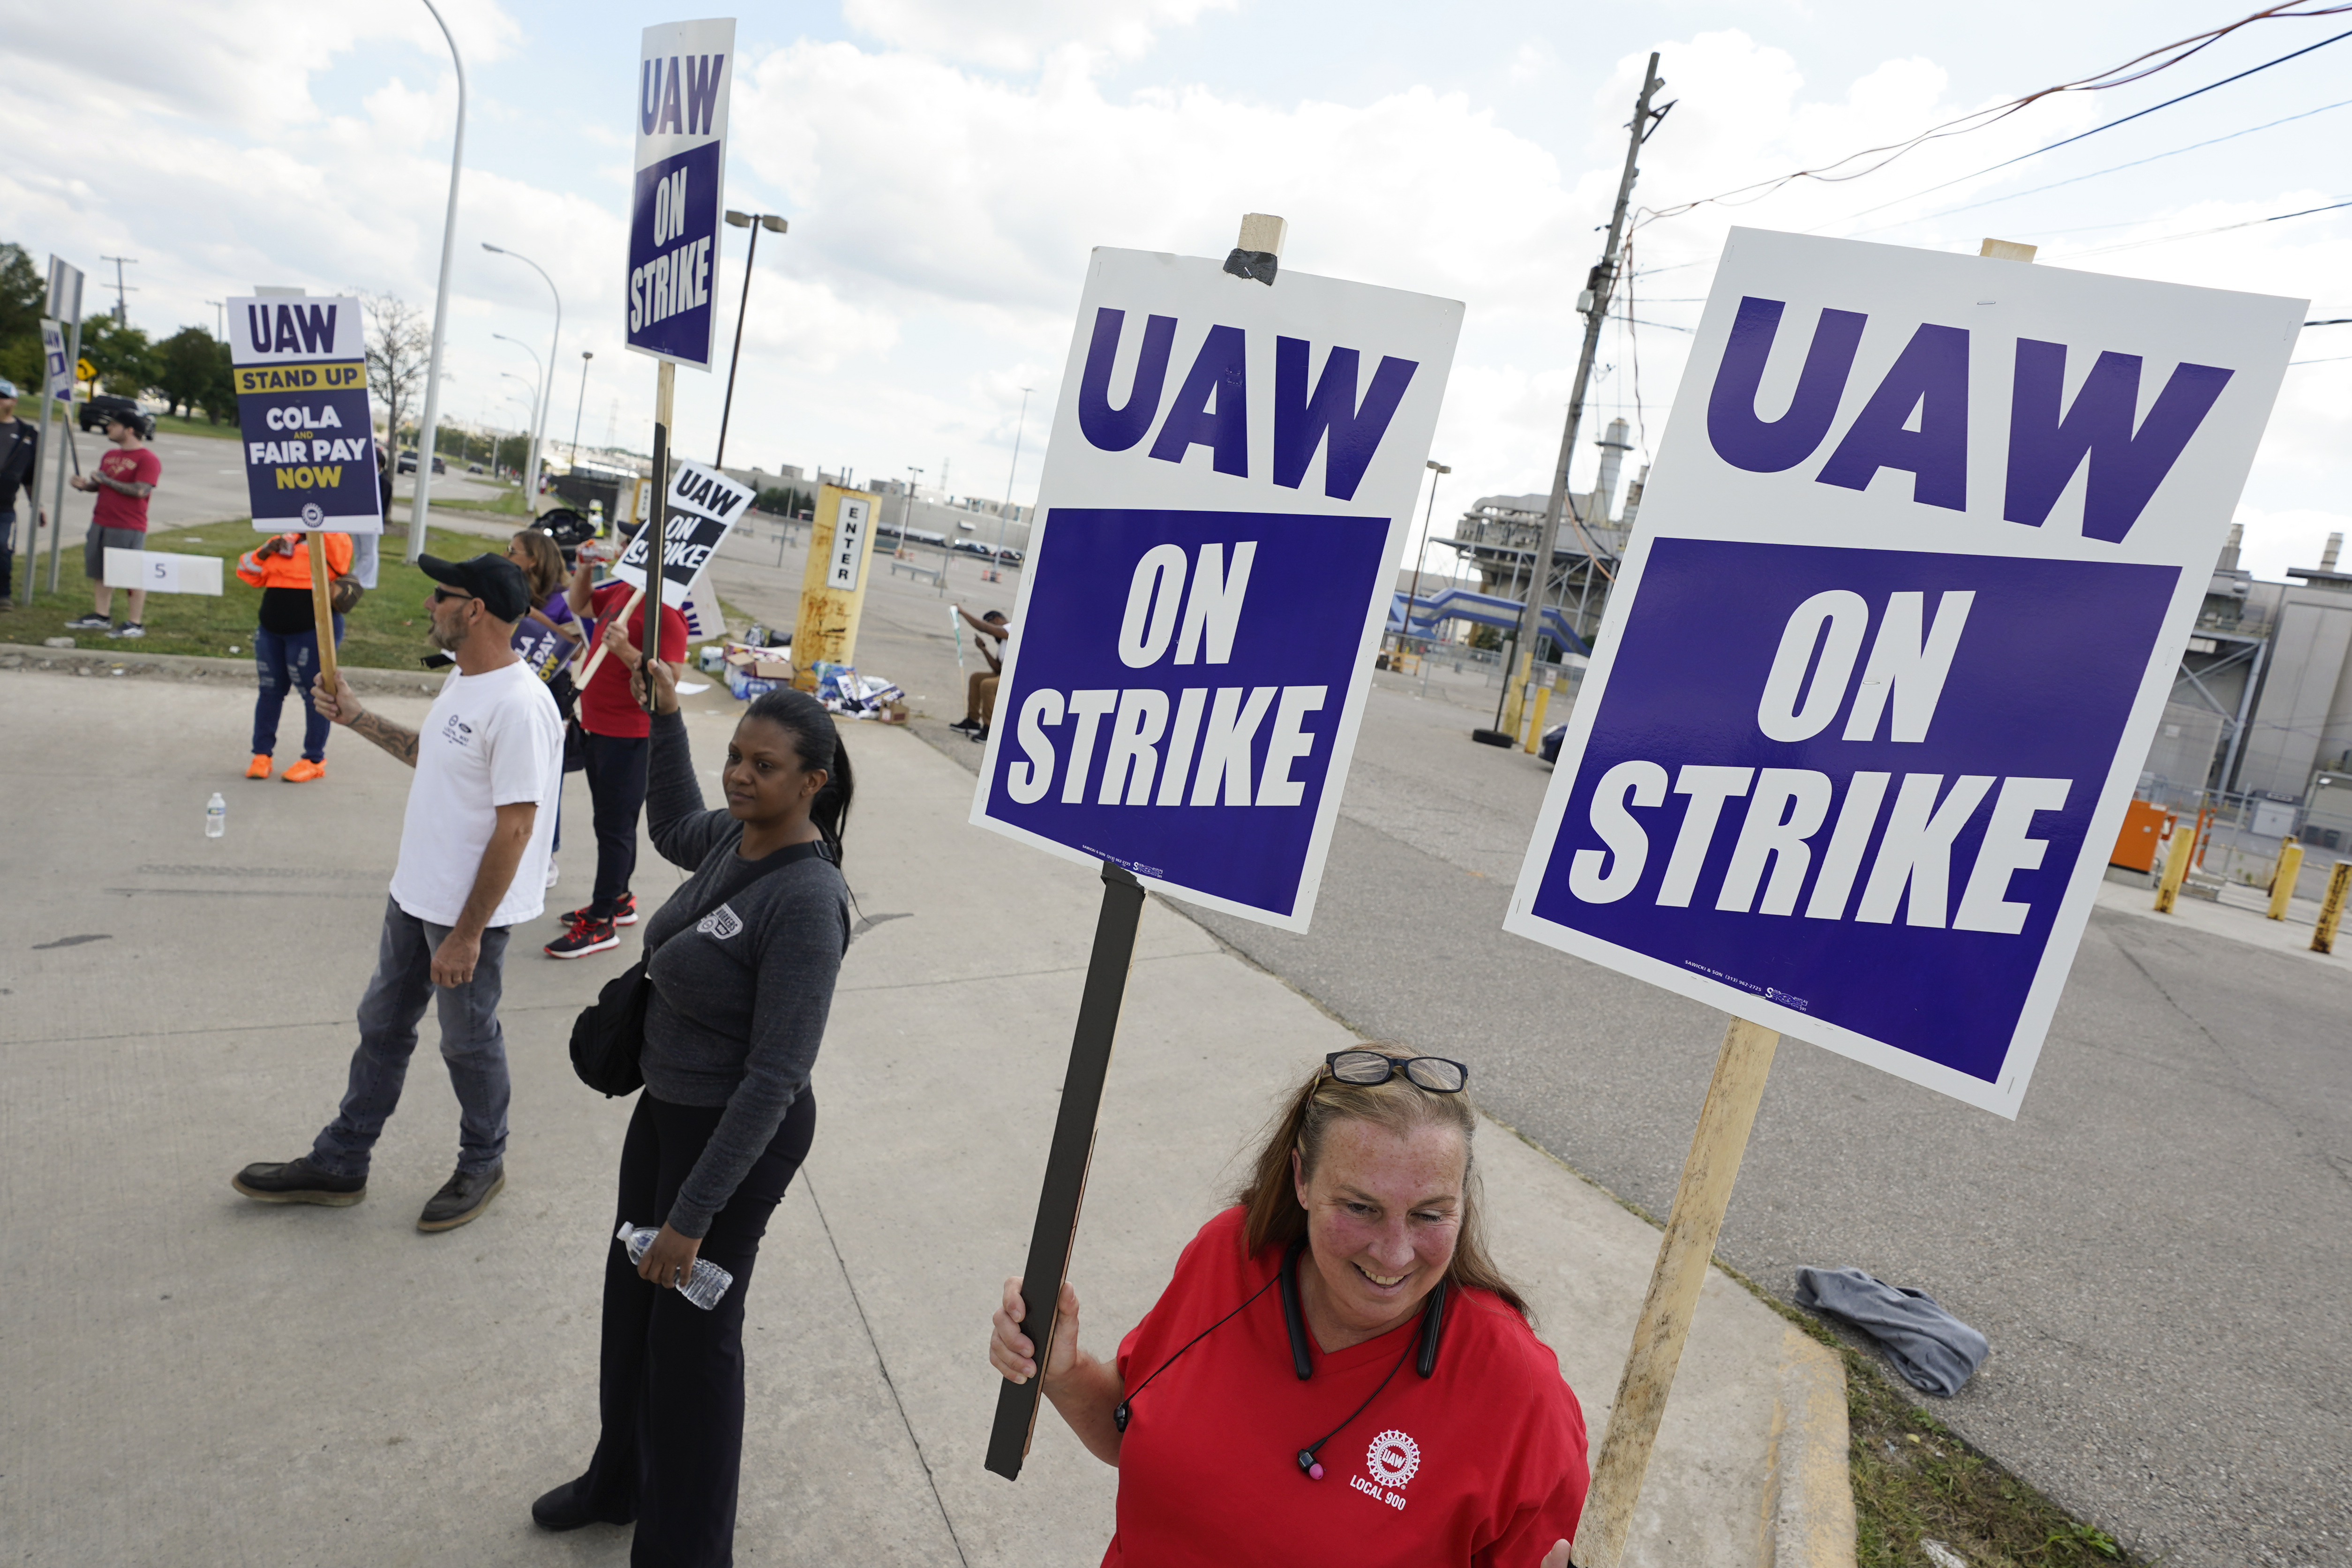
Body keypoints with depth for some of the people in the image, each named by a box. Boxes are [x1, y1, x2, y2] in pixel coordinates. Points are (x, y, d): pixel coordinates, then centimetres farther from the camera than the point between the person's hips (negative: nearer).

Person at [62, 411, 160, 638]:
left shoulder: (148, 460, -9)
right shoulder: (109, 456, 17)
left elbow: (141, 490, -21)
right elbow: (99, 484, 25)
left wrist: (107, 480, -15)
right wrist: (85, 484, 3)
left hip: (129, 528, -9)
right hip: (100, 524, 9)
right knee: (99, 573, 13)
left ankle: (136, 625, 2)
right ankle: (101, 617, 22)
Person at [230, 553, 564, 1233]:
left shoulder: (519, 706, -26)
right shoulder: (462, 682, 6)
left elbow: (515, 828, -26)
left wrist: (467, 935, -23)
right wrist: (356, 718, 17)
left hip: (470, 911, -10)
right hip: (414, 894, 10)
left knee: (468, 1040, 9)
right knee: (382, 1024, 20)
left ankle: (483, 1165, 31)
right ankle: (339, 1165, 37)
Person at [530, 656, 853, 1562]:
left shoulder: (806, 901, -29)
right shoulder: (731, 839, -5)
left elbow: (775, 1079, -27)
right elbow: (673, 831, 23)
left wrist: (694, 1215, -22)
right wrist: (666, 717, 16)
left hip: (739, 1135, -9)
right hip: (666, 1106, 9)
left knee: (691, 1330, 10)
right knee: (630, 1300, 26)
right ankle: (621, 1480, 53)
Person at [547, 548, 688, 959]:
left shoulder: (665, 611, -19)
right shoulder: (621, 591, 8)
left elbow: (670, 676, -25)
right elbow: (579, 606, 28)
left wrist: (627, 652, -35)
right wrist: (585, 570, 12)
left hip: (628, 737, -9)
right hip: (596, 726, 9)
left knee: (614, 828, -3)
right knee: (611, 821, 20)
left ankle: (601, 924, 5)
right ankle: (619, 900, 34)